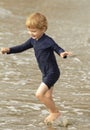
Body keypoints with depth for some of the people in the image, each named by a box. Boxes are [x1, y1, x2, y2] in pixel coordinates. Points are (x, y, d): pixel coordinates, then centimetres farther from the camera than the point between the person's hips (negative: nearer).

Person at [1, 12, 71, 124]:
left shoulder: (47, 41, -19)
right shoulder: (33, 40, 5)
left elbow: (58, 48, -21)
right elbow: (22, 47, 14)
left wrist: (62, 53, -44)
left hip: (52, 72, -9)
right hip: (46, 73, 9)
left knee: (39, 94, -15)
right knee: (47, 97, 15)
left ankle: (55, 112, -2)